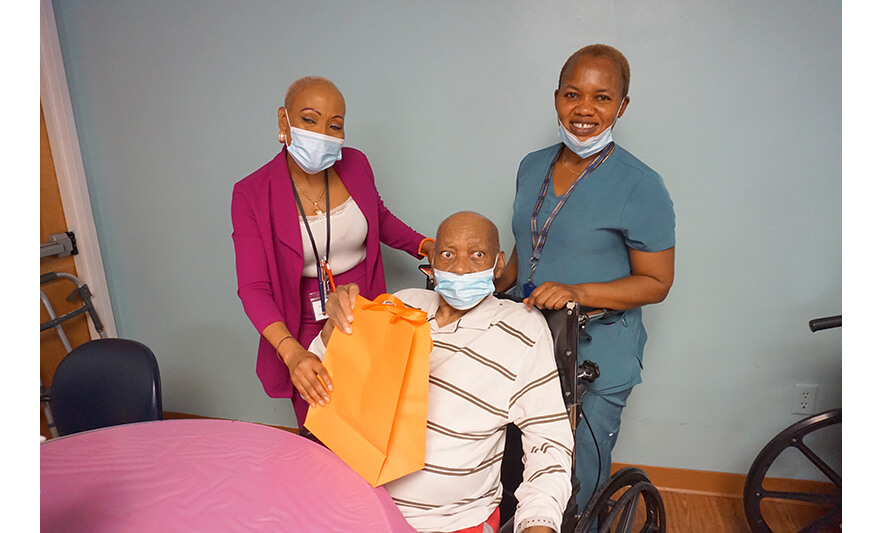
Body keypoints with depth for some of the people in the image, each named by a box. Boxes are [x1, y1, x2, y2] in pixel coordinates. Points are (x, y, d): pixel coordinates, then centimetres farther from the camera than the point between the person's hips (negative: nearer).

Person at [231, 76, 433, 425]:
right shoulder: (253, 194, -13)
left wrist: (426, 246, 2)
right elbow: (253, 287, -18)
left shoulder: (356, 165, -4)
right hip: (306, 331, -2)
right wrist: (291, 351, -33)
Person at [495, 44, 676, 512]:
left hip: (596, 360, -5)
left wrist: (576, 292, -25)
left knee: (574, 496, 9)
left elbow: (656, 282, -12)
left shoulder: (640, 186, -15)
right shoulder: (532, 166, 4)